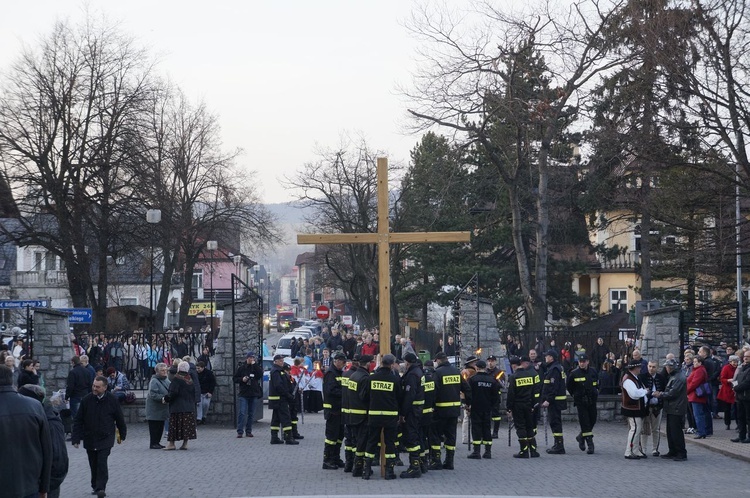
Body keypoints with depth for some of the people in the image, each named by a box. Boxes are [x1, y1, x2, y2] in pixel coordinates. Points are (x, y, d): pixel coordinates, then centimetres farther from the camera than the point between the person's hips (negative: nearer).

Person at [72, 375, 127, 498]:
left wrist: (122, 434, 13)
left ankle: (100, 488, -10)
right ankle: (96, 486, 26)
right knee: (93, 464, 11)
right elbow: (78, 420, -1)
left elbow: (119, 418, 5)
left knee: (102, 463, -13)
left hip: (106, 438, -2)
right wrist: (76, 438, -5)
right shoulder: (86, 400, -5)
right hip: (90, 438, 2)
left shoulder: (112, 400, -7)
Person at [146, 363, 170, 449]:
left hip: (162, 409, 8)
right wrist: (162, 398, -27)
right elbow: (152, 394, -22)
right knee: (154, 426, -5)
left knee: (161, 426, 12)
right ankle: (153, 443, 0)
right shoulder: (154, 381, -15)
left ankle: (157, 442, 20)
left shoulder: (166, 380, 13)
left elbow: (170, 391, 20)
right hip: (155, 409, -8)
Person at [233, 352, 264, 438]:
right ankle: (240, 431, -8)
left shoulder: (257, 367, 5)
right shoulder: (241, 368, 4)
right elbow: (235, 379, 7)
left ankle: (248, 431, 15)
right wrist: (242, 379, -12)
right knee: (242, 413, -9)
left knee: (251, 414, 7)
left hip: (254, 394, 2)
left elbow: (260, 374, -14)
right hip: (243, 394, -2)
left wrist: (254, 365, -14)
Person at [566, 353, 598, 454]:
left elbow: (597, 384, 20)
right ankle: (590, 445, -5)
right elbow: (568, 385, 6)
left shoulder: (593, 372, 2)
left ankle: (581, 436, 33)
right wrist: (575, 395, 7)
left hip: (592, 401, 4)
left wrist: (595, 392, 11)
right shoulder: (574, 373, -8)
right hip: (580, 402, -4)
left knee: (592, 420, 9)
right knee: (585, 422, -8)